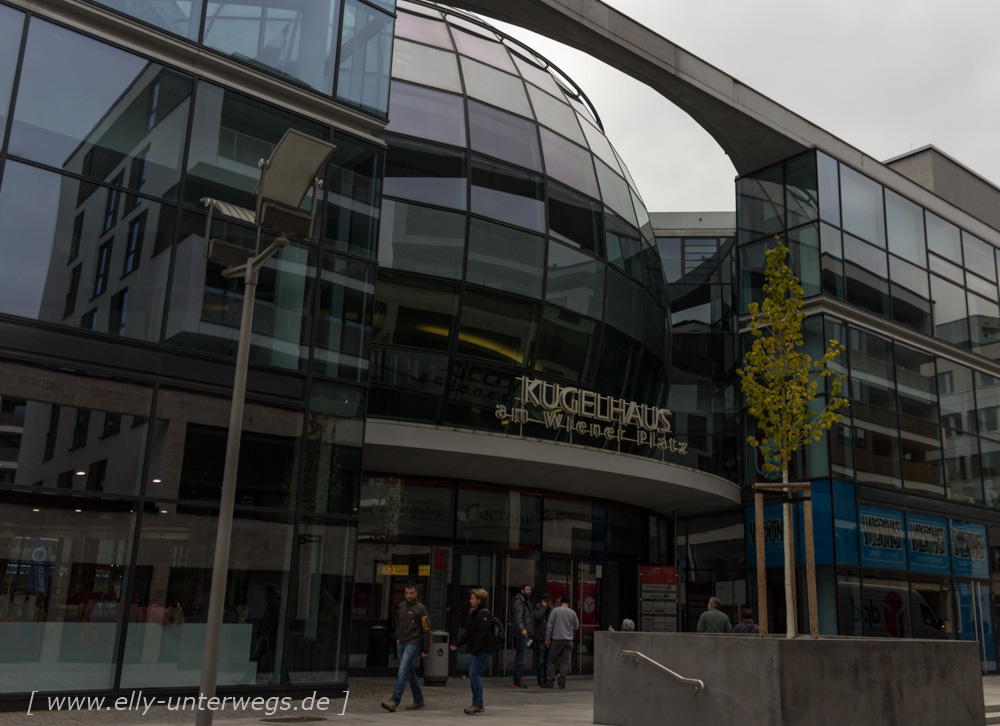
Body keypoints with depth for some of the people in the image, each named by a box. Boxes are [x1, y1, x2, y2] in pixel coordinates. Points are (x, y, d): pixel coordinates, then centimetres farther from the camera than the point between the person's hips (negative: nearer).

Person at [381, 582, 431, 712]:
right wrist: (397, 638, 16)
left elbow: (426, 630, -8)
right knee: (410, 673, 14)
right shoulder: (402, 606, 10)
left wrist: (425, 650, -9)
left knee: (403, 672, -15)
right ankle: (419, 700, 25)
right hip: (401, 644, 7)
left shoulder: (420, 608, -9)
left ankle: (394, 701, -19)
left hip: (413, 644, -7)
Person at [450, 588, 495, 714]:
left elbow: (483, 635, -20)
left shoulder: (484, 614, -13)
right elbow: (468, 632, 21)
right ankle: (479, 705, 16)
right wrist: (457, 644, 12)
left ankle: (477, 704, -7)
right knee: (473, 675, 9)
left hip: (483, 650, -10)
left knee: (475, 674, -12)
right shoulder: (474, 613, 17)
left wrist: (475, 650, -23)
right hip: (476, 650, 10)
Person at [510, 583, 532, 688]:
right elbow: (518, 617, -23)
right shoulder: (518, 602, -11)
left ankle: (517, 680, 17)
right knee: (521, 657, -9)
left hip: (525, 633, 10)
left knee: (521, 657, 12)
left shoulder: (526, 601, 20)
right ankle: (517, 681, -7)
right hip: (521, 633, -10)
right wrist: (522, 629, -34)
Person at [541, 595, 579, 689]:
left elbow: (549, 625, -4)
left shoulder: (555, 611, -2)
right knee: (565, 661, 4)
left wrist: (547, 638, 1)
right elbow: (576, 626, 13)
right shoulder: (572, 613, 5)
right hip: (568, 640, 2)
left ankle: (549, 681, -1)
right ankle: (562, 682, -3)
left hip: (556, 639, -2)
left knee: (552, 660, 5)